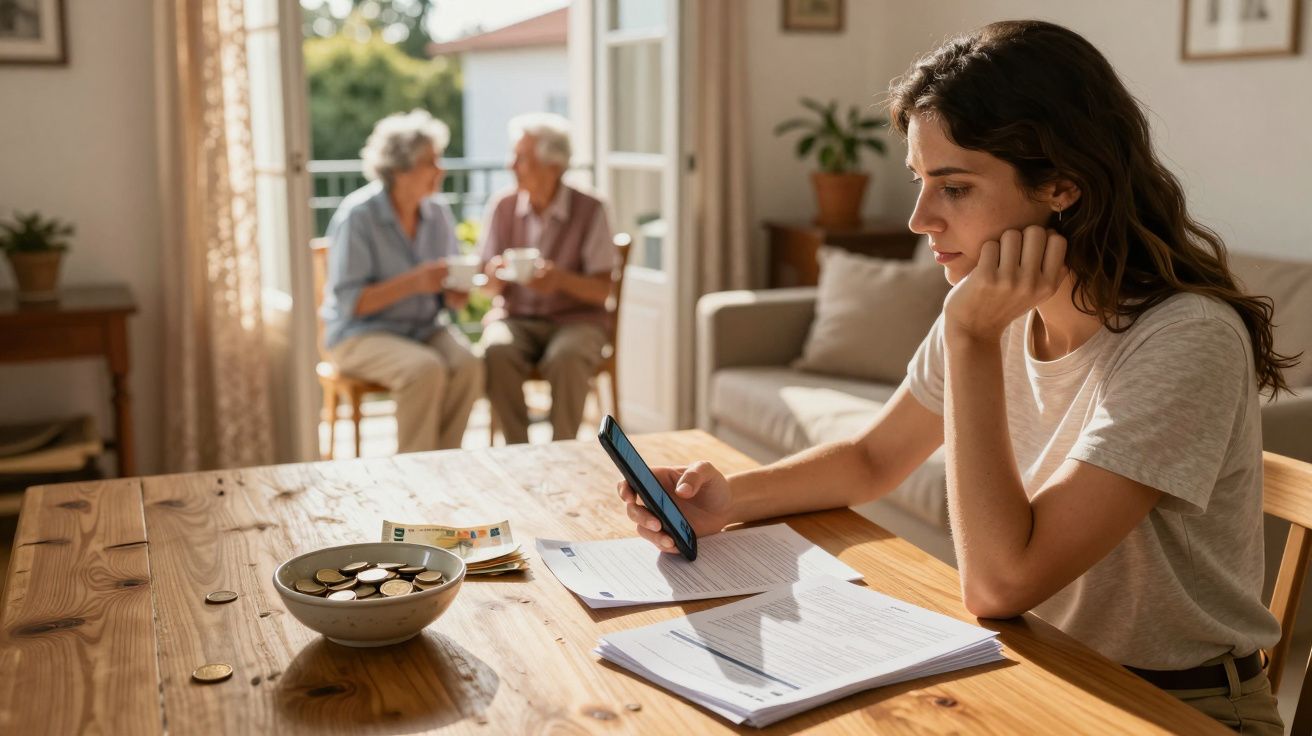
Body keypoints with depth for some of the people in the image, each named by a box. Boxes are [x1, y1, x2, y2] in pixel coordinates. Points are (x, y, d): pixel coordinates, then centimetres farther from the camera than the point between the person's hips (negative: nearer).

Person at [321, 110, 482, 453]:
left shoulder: (438, 214, 4)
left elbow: (450, 296, 11)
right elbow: (348, 302, -17)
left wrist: (458, 293, -14)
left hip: (423, 330, 5)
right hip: (360, 335, -5)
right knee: (426, 370, -33)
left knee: (468, 365, -26)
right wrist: (413, 283, -26)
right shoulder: (356, 216, -13)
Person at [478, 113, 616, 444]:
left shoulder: (589, 210, -7)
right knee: (497, 352, -31)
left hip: (576, 319, -2)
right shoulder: (502, 207, 1)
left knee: (566, 358, -35)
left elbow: (602, 290, -8)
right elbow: (490, 287, 6)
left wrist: (561, 279, -27)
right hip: (515, 317, 2)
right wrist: (496, 276, -19)